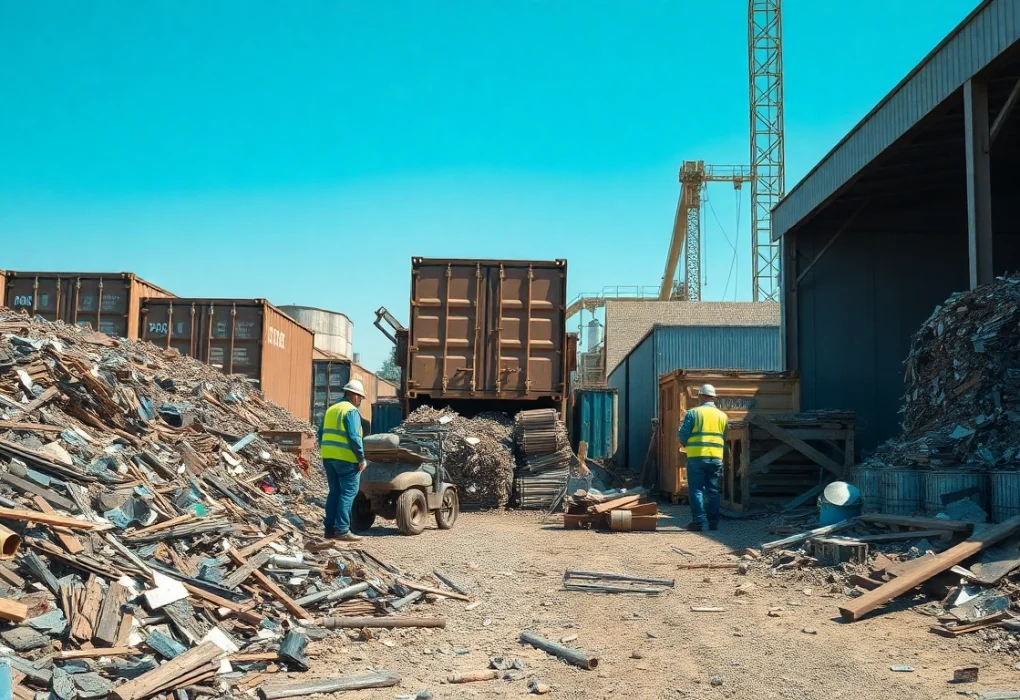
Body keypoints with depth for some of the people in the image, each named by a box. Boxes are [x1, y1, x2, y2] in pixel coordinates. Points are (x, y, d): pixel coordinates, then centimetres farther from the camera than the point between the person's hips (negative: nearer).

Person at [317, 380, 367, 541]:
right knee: (348, 493, -3)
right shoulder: (351, 411, -10)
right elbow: (354, 437, -17)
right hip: (346, 459, -8)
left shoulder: (331, 410, 15)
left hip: (328, 458, 8)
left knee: (334, 492, 14)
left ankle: (330, 528, 15)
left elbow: (321, 434, 16)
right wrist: (361, 459, -13)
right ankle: (342, 530, -6)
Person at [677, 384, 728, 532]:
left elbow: (683, 434, -6)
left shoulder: (693, 413, -5)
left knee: (696, 489, 2)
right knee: (713, 490, 12)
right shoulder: (722, 415, 7)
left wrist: (685, 444, 14)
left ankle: (698, 521, -1)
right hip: (716, 458, 4)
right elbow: (725, 438, 8)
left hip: (696, 457, -4)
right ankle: (713, 521, 12)